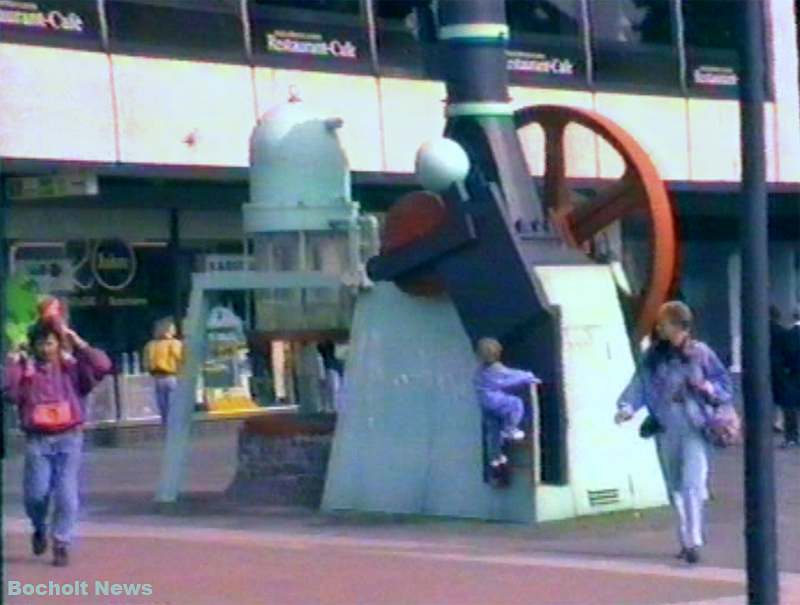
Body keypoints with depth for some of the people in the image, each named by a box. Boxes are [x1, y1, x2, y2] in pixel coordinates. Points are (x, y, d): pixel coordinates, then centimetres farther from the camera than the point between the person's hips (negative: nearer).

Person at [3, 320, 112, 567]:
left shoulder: (72, 367, 4)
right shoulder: (25, 370, 4)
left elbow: (102, 366, -9)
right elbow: (9, 393, -12)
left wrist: (79, 344, -8)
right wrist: (13, 362, -12)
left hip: (68, 438, 0)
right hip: (37, 440, 0)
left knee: (66, 494, -4)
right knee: (35, 493, -4)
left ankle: (61, 544, 6)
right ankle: (40, 529, 27)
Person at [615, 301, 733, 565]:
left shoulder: (700, 353, -2)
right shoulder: (653, 356, 4)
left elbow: (725, 387, 2)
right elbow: (640, 384, -3)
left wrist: (709, 388, -19)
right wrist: (627, 407, -20)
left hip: (694, 429, -4)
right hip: (666, 430, 4)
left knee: (692, 485, -15)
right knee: (675, 488, 10)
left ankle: (694, 541, -15)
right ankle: (686, 541, 22)